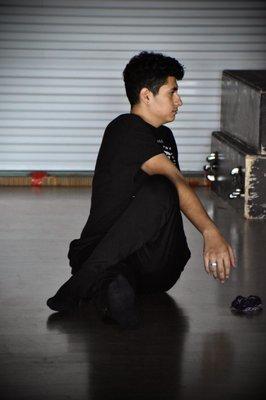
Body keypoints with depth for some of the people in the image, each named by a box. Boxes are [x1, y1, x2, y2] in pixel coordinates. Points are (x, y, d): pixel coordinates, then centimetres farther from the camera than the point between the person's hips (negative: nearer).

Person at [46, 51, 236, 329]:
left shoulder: (165, 136, 24)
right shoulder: (125, 129, -6)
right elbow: (174, 180, -20)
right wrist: (211, 233, -31)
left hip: (158, 268, 6)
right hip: (104, 251, -6)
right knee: (159, 192, -36)